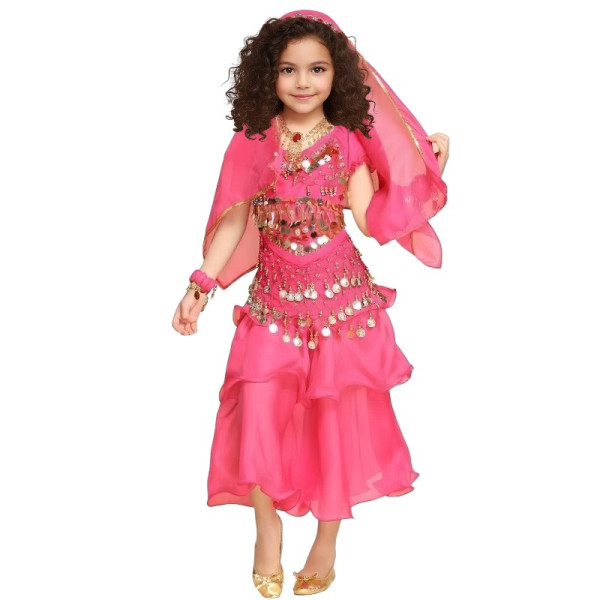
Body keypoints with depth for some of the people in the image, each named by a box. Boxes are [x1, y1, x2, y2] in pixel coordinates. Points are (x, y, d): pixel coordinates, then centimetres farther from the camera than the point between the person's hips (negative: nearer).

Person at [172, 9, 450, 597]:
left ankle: (328, 537, 26)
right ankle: (267, 528, 20)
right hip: (274, 297, 1)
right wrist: (200, 284, -3)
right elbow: (233, 219, 2)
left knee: (336, 415, 6)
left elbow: (372, 221, -8)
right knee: (259, 412, -4)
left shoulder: (348, 143, -1)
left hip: (340, 295, -1)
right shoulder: (253, 142, 1)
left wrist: (427, 170, -12)